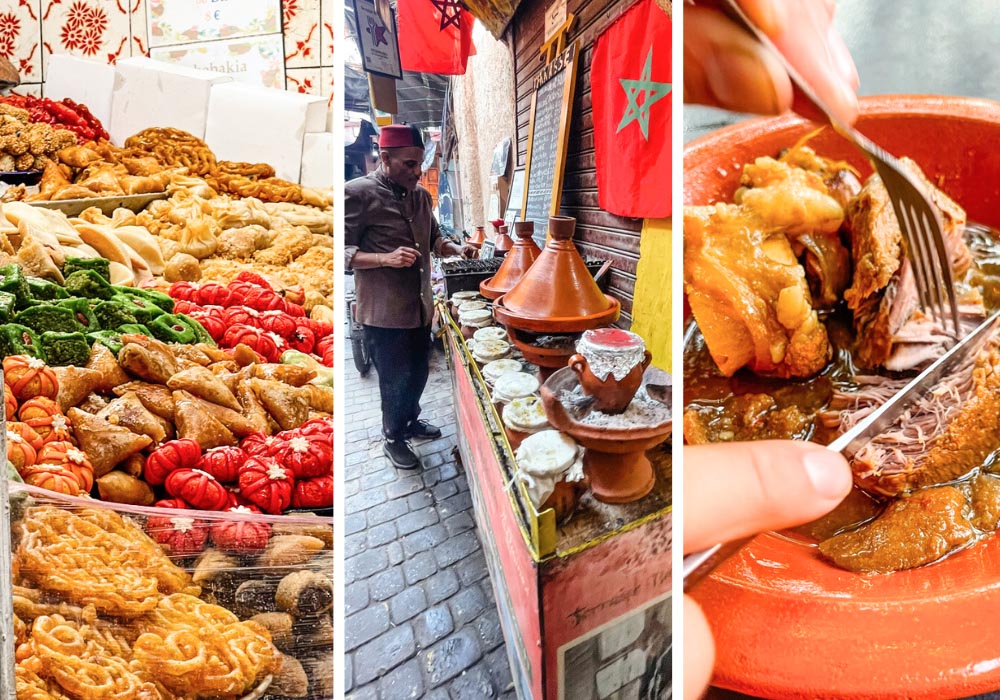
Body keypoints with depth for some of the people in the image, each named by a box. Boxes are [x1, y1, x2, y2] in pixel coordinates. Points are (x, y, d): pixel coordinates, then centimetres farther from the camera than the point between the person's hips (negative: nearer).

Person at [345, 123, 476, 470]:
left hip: (420, 305, 7)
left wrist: (457, 249, 1)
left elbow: (433, 238, 21)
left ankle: (410, 421, 45)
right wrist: (387, 258, -28)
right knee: (395, 380, 7)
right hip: (384, 312, -7)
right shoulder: (357, 193, -14)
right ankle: (393, 438, 29)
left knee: (418, 373, 21)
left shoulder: (420, 194, 8)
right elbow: (343, 252, -16)